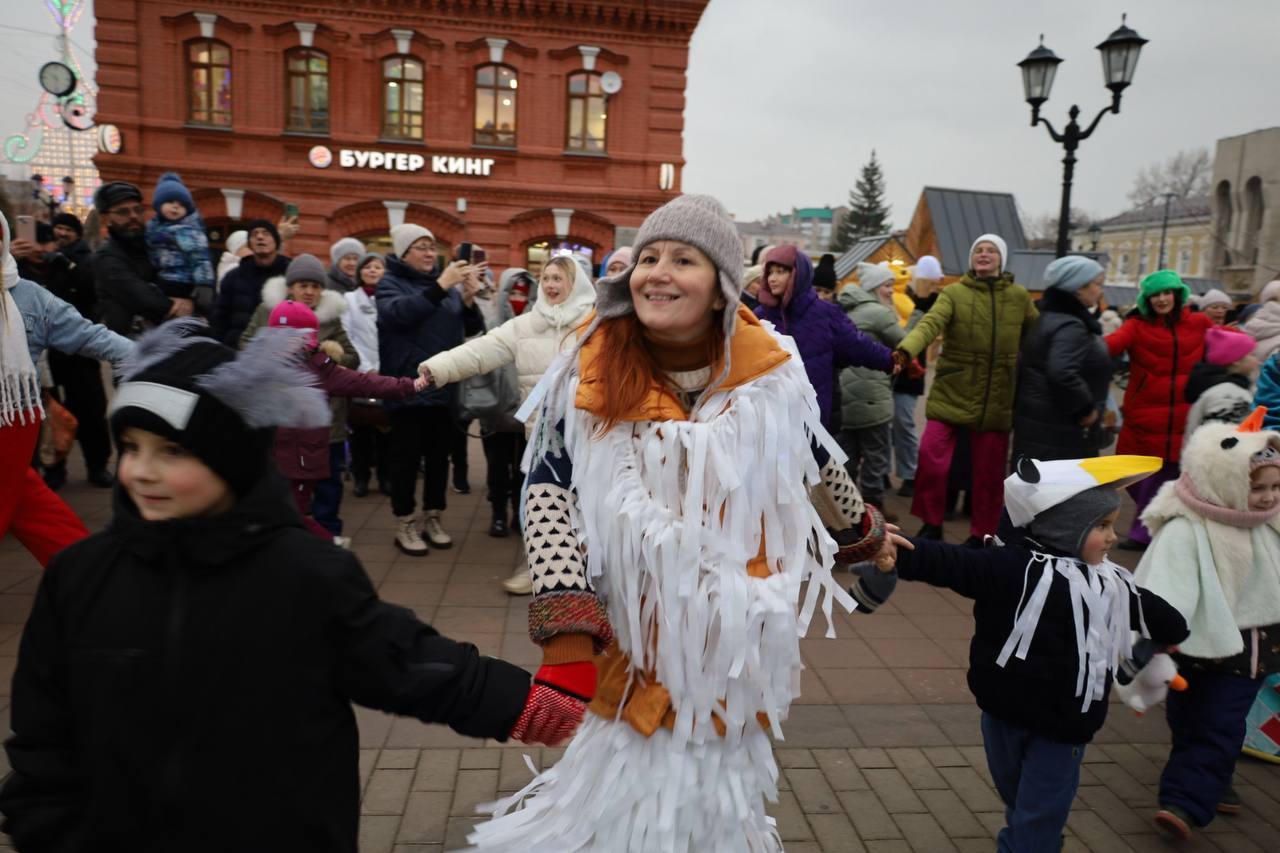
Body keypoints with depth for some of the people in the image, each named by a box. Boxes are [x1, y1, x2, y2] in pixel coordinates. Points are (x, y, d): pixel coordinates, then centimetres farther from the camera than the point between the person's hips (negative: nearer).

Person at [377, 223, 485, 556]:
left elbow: (473, 329, 7)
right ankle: (405, 524, 15)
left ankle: (433, 519, 24)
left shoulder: (447, 284, 11)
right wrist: (440, 286, -30)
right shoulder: (390, 283, 0)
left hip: (444, 386, 4)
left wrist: (469, 300, -13)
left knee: (439, 456, 11)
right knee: (407, 457, 3)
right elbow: (398, 312, -23)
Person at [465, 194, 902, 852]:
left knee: (704, 794, 16)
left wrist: (863, 532, 25)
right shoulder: (590, 372, -12)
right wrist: (566, 629, -20)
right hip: (625, 636, -1)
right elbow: (549, 489, -12)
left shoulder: (770, 374, -9)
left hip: (730, 640, 1)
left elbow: (816, 462, 9)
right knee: (622, 778, 13)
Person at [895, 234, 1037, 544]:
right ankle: (931, 525, 13)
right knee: (931, 459, -8)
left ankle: (981, 535, 26)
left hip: (997, 400, 2)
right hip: (951, 394, -2)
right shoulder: (953, 293, -4)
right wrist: (907, 349, -41)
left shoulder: (1019, 296, 4)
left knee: (988, 472, 8)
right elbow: (930, 323, -22)